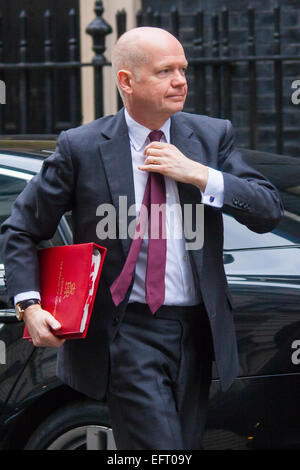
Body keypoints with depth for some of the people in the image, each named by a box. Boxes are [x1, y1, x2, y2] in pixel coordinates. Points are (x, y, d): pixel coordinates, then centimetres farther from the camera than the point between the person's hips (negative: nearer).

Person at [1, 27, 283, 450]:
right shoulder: (81, 148, -3)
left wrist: (198, 174, -12)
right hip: (127, 333, -4)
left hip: (196, 334, 4)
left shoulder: (213, 136, 5)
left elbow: (269, 212, -1)